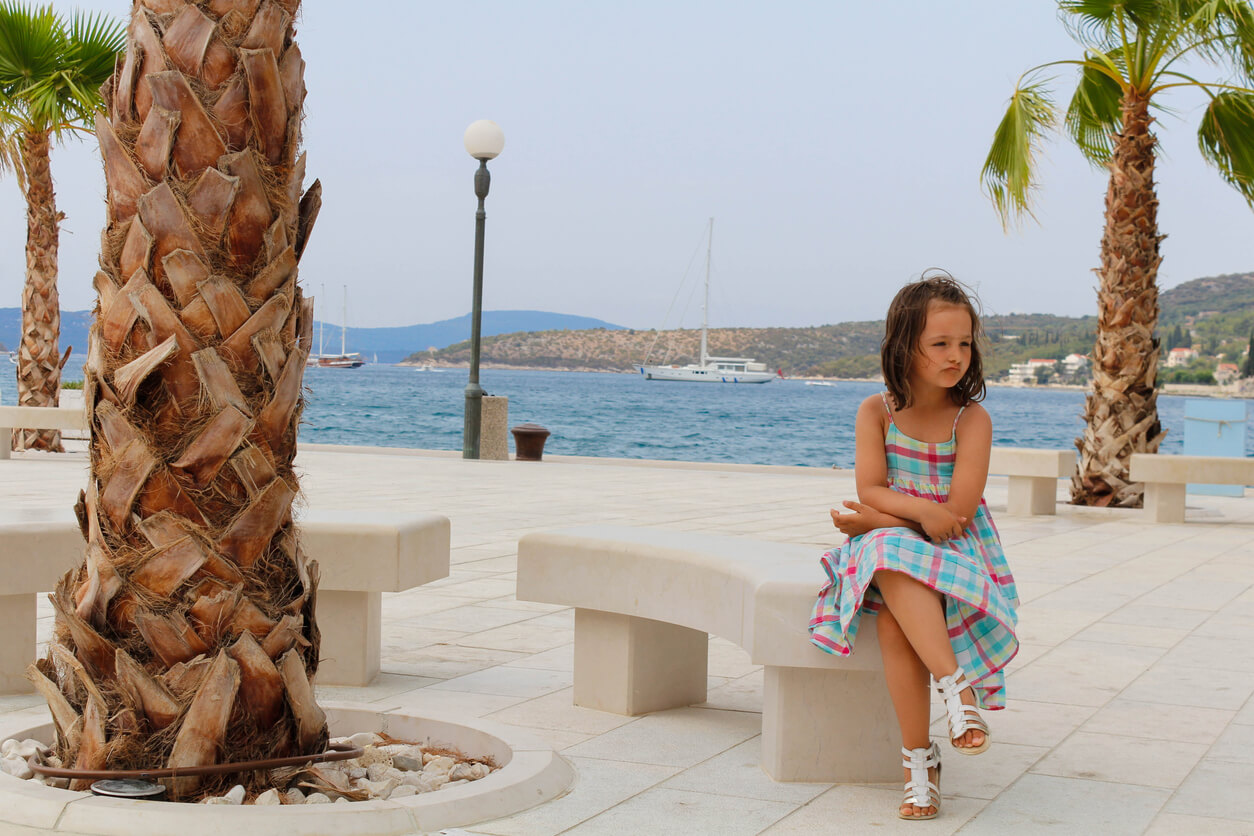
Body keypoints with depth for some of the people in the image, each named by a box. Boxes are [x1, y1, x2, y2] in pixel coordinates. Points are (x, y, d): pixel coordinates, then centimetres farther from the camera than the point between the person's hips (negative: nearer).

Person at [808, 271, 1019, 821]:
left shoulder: (972, 420, -6)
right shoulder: (876, 412, 1)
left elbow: (958, 510, -13)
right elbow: (870, 491, -4)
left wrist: (878, 518, -12)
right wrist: (922, 510, -21)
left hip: (956, 551, -2)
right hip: (885, 548, 2)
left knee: (893, 622, -32)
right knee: (891, 560, -35)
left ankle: (917, 758, -28)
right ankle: (957, 688, -37)